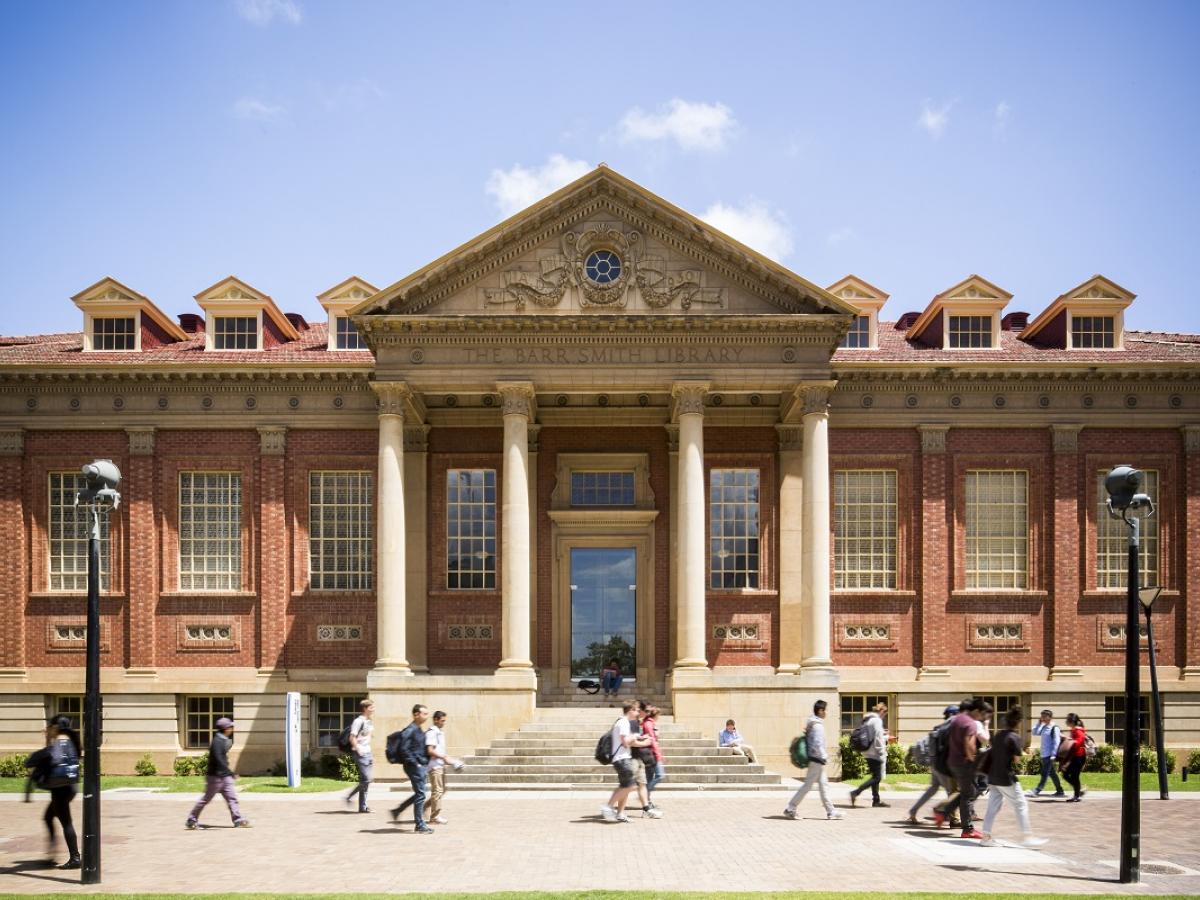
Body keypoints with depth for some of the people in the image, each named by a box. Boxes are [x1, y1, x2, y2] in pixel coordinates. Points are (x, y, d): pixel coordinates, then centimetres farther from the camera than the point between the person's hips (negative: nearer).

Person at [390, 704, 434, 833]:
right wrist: (415, 764, -19)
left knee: (419, 794, 15)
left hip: (422, 766, 10)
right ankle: (420, 825, 1)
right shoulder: (410, 730, -15)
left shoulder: (420, 730, 15)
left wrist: (426, 765, 17)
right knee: (420, 795, -5)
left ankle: (397, 811, 26)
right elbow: (404, 749, -21)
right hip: (415, 767, -10)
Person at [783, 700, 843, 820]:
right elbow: (818, 745, -24)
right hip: (817, 760, -10)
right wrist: (824, 756, -14)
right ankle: (790, 809, 0)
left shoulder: (811, 724, 11)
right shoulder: (818, 726, -18)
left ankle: (830, 811, 15)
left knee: (823, 784, 11)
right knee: (808, 785, -4)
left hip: (815, 760, 10)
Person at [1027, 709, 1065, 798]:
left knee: (1044, 774, -8)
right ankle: (1060, 791, 18)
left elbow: (1056, 742, -15)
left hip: (1049, 755, -9)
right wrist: (1039, 723, 8)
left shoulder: (1054, 728, -11)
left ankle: (1037, 791, -11)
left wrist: (1053, 755, -20)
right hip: (1044, 754, 9)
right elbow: (1035, 733, 18)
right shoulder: (1044, 727, 12)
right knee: (1052, 773, 12)